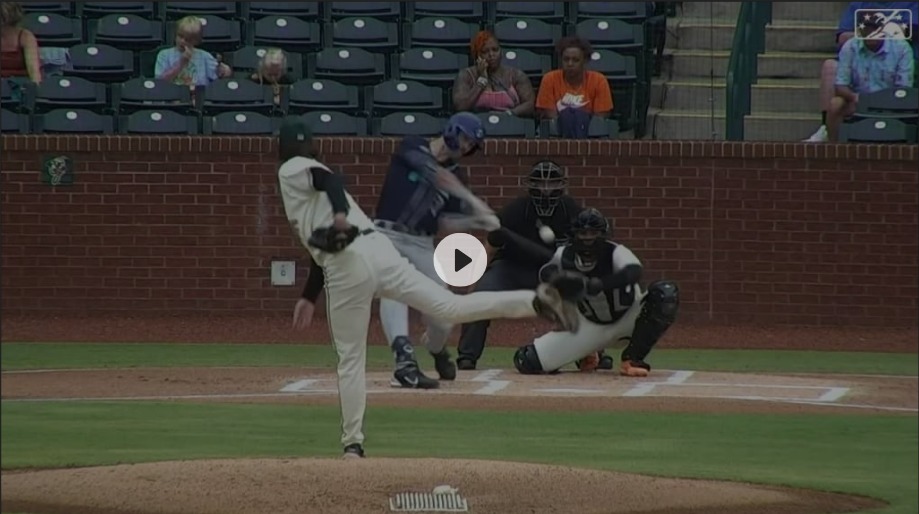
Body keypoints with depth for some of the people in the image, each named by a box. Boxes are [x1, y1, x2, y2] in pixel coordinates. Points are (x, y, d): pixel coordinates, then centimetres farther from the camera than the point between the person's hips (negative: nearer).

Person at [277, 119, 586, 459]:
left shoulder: (292, 170, 9)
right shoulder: (315, 174, 34)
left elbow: (331, 180, -15)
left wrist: (340, 215, -34)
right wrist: (310, 297, 43)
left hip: (348, 265, -7)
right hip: (378, 250, 7)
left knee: (350, 358, 3)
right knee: (452, 307, -7)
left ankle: (352, 443, 4)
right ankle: (537, 301, -24)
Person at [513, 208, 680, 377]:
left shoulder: (615, 253, -26)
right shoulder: (565, 254, -13)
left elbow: (634, 272, -47)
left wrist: (601, 284, -62)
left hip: (627, 319, -3)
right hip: (590, 327, 3)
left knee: (666, 293, -33)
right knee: (526, 361, -12)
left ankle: (632, 360, -21)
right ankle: (586, 354, 18)